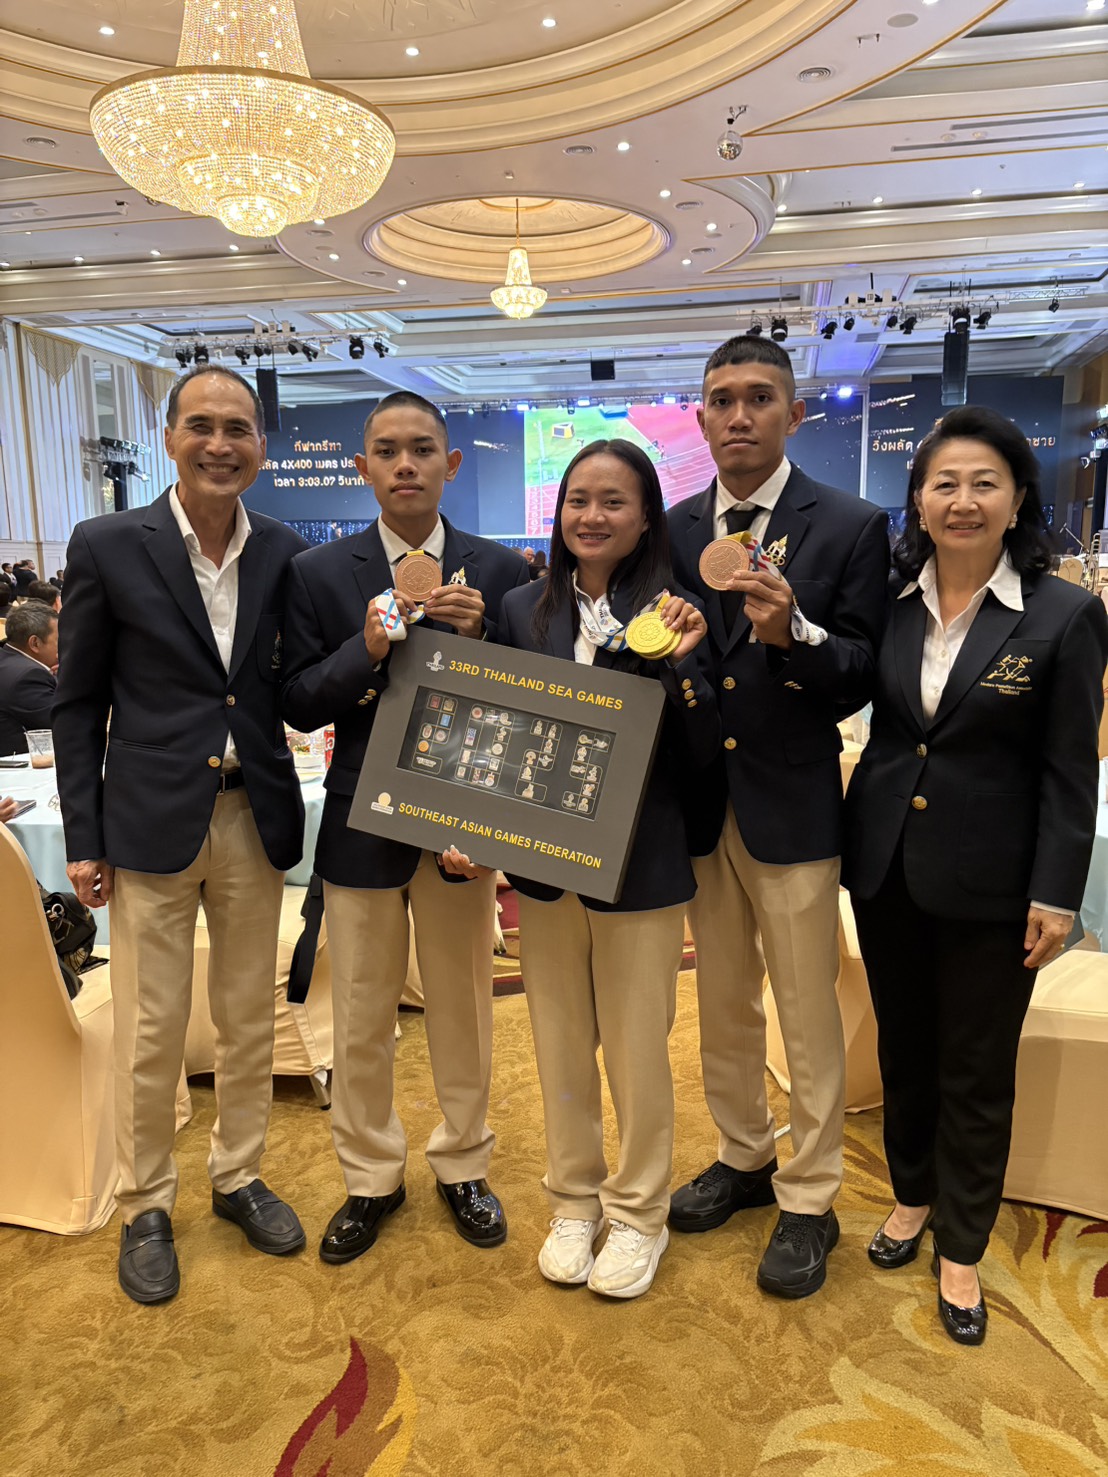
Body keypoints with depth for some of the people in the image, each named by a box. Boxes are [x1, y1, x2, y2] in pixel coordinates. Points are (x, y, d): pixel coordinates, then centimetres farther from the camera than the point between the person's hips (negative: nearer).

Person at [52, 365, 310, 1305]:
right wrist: (83, 838, -3)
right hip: (150, 823, -2)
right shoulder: (108, 548, -5)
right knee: (150, 1034, 9)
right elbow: (79, 705, -1)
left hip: (254, 820, 3)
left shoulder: (286, 555, 2)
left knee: (249, 1021, 16)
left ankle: (239, 1176, 38)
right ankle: (146, 1207, 32)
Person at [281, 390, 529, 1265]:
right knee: (361, 1019, 13)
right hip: (362, 824, 0)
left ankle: (463, 1166, 38)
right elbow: (299, 704, -5)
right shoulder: (320, 573, -2)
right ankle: (371, 1178, 35)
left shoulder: (499, 571, -2)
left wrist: (477, 636, -22)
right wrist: (367, 650, -22)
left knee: (463, 1006, 16)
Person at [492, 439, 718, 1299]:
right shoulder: (524, 611, 1)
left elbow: (705, 752, -9)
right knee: (561, 1045, 17)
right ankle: (574, 1202, 39)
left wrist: (682, 664, -23)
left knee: (636, 1049, 11)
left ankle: (639, 1214, 34)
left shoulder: (670, 614, -7)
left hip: (642, 865, -3)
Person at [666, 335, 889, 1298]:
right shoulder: (675, 530, 6)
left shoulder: (851, 526, -6)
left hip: (793, 805, -4)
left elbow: (863, 679, -11)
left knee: (808, 1013, 8)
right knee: (722, 1002, 18)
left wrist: (793, 632, -28)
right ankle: (744, 1157, 39)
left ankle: (810, 1200, 27)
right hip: (702, 803, 5)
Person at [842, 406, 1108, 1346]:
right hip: (885, 865, 3)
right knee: (903, 1048, 19)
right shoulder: (887, 602, -1)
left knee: (977, 1073, 12)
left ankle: (961, 1249, 33)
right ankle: (914, 1196, 43)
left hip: (987, 882, -3)